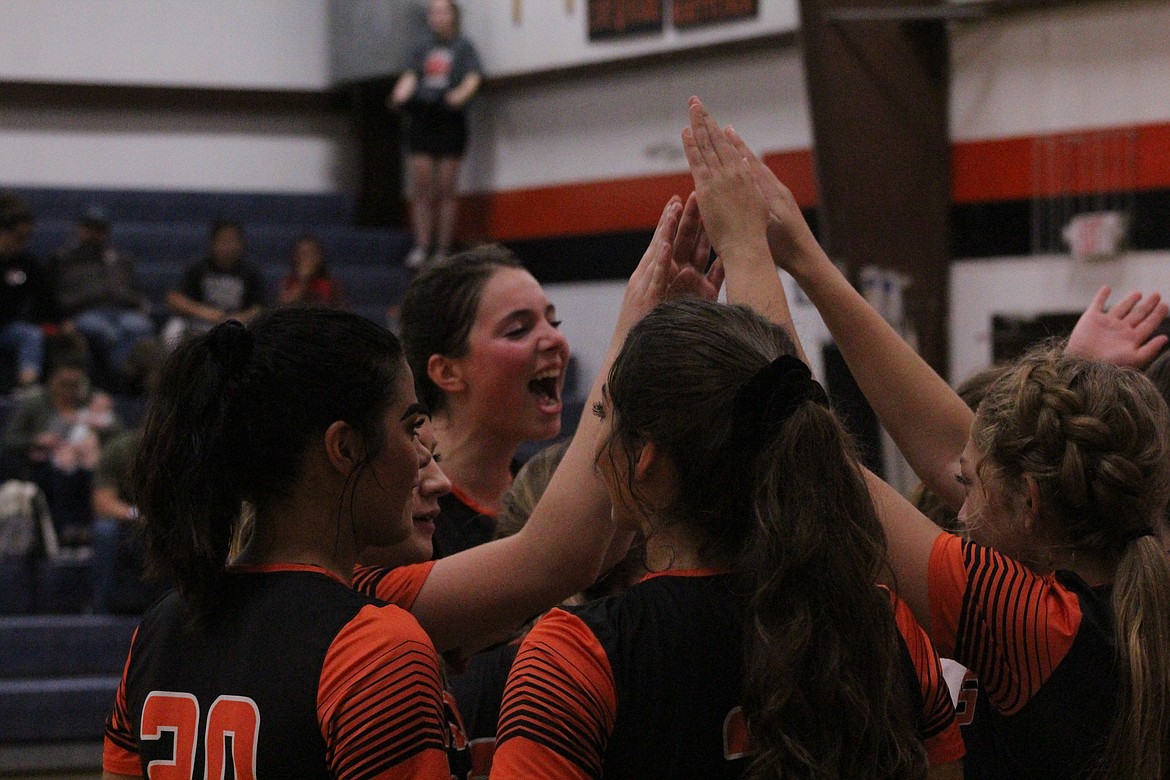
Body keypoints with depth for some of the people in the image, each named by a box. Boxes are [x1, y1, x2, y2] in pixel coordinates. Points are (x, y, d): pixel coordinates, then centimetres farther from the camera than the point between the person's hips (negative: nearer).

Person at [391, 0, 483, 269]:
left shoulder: (463, 48, 8)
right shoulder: (423, 50, 18)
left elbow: (472, 78, -5)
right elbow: (410, 76, 5)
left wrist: (460, 95, -27)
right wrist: (400, 95, -18)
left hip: (451, 121, -3)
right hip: (421, 120, 3)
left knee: (445, 191, -3)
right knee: (421, 190, -3)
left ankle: (443, 251, -1)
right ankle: (421, 248, -3)